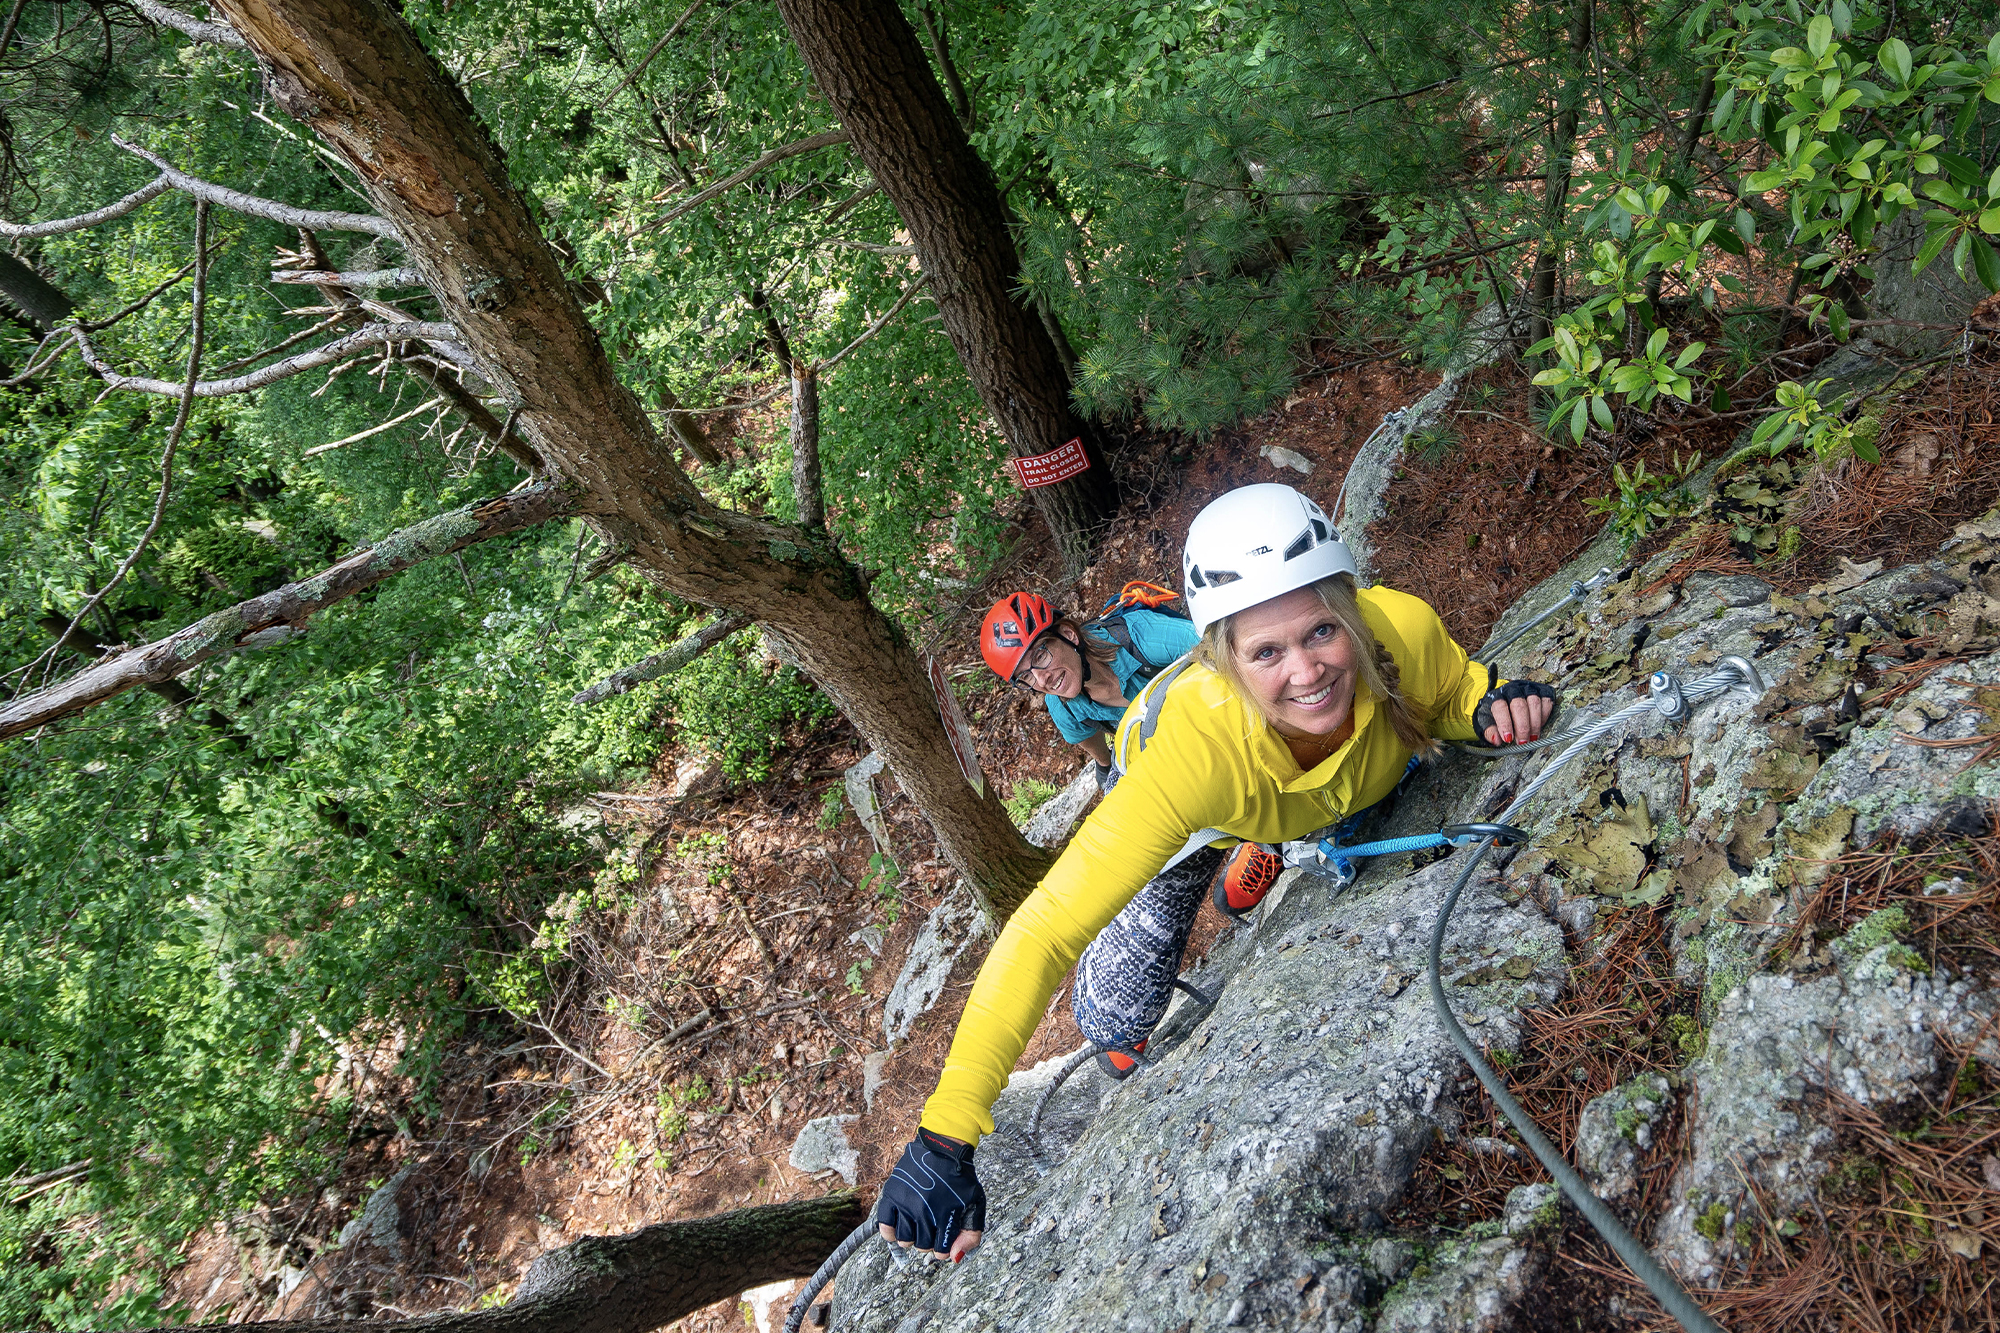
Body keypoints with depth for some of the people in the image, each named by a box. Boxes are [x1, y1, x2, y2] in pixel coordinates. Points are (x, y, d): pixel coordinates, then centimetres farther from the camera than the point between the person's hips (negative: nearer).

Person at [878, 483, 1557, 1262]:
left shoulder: (1403, 631, -40)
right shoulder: (1193, 751, -49)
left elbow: (1448, 690, -13)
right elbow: (1045, 932, -47)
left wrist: (1489, 704, -38)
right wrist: (945, 1135, -52)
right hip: (1186, 811, -3)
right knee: (1114, 1016, -8)